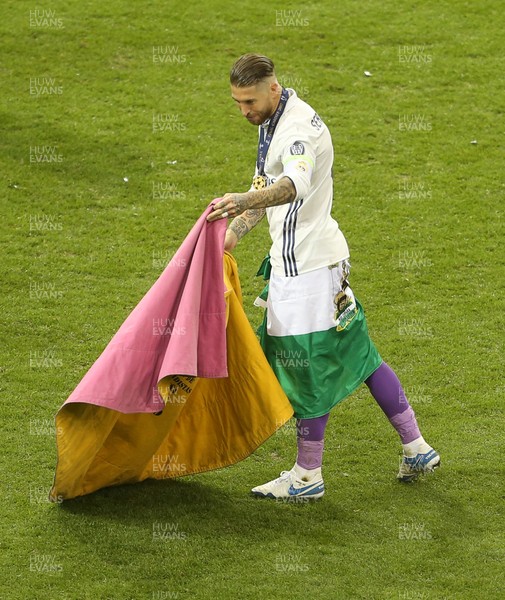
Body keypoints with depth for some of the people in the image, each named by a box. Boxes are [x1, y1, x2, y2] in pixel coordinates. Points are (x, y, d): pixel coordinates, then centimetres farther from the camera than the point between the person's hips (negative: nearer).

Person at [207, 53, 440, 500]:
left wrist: (243, 202, -59)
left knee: (308, 365, 0)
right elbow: (266, 187, 23)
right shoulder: (274, 122, 13)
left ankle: (308, 475, 11)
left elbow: (295, 183, -43)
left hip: (306, 262, -10)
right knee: (354, 354, 14)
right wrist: (236, 229, 11)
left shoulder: (299, 128, -21)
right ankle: (416, 449, 20)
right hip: (300, 256, 10)